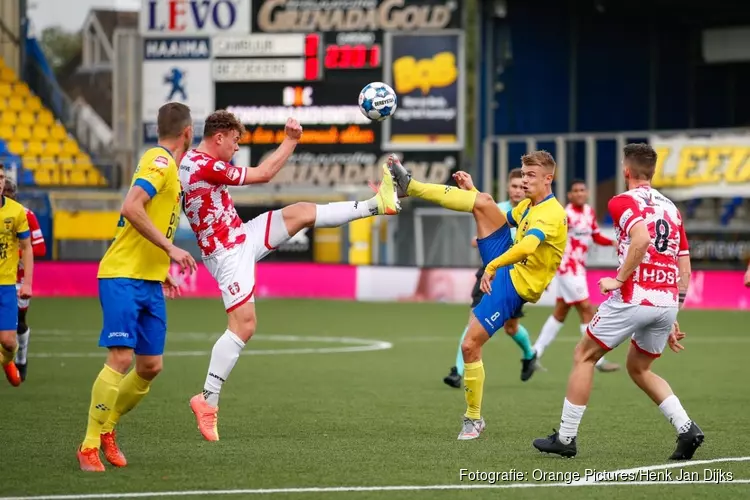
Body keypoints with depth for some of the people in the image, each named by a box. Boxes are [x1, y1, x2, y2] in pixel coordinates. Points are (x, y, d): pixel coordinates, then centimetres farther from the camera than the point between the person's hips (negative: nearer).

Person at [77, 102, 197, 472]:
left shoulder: (167, 166, 17)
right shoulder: (160, 162, -12)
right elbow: (130, 208, -25)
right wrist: (170, 248, -24)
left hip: (149, 282, 9)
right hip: (122, 276, -9)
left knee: (150, 366, 6)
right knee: (121, 358, -15)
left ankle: (106, 428, 23)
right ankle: (89, 446, -9)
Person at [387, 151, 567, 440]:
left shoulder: (552, 214, -23)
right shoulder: (529, 205, 7)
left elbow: (527, 246, -41)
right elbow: (501, 221, 26)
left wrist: (492, 267, -39)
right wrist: (471, 190, 16)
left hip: (514, 286, -8)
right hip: (505, 262, 8)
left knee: (470, 346, -12)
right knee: (483, 202, -9)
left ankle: (473, 419, 5)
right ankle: (410, 187, -8)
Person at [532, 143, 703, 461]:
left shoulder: (623, 202, -2)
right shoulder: (671, 208, 18)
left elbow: (642, 238, -24)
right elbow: (684, 271, 18)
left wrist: (619, 279, -14)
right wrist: (671, 319, 23)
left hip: (634, 297, -6)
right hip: (667, 302, 6)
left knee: (584, 356, 11)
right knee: (639, 369, 24)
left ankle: (566, 438, 12)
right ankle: (686, 428, 5)